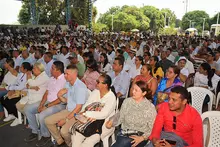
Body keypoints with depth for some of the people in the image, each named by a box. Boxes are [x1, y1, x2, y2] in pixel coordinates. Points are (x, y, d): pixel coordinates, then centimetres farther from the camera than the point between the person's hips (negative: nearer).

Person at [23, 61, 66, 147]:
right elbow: (47, 93, 12)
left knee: (42, 115, -30)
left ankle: (46, 136, -2)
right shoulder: (52, 79, 11)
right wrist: (41, 104, -3)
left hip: (59, 104, -9)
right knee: (27, 108, 3)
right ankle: (34, 132, 13)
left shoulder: (65, 80, -17)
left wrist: (46, 106, -18)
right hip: (48, 101, 9)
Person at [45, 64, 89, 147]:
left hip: (78, 114, -8)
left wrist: (66, 120, -20)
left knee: (64, 131, -26)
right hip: (68, 110, 9)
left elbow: (78, 108, -22)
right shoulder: (67, 84, 4)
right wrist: (60, 96, -9)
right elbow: (66, 100, 13)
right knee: (48, 121, 3)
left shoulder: (81, 87, -22)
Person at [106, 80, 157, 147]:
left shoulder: (150, 107, -6)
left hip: (139, 135, -3)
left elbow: (152, 128, -4)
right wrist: (112, 121, -6)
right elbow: (120, 116, 11)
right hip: (124, 132, 3)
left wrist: (143, 138, -16)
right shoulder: (127, 101, 5)